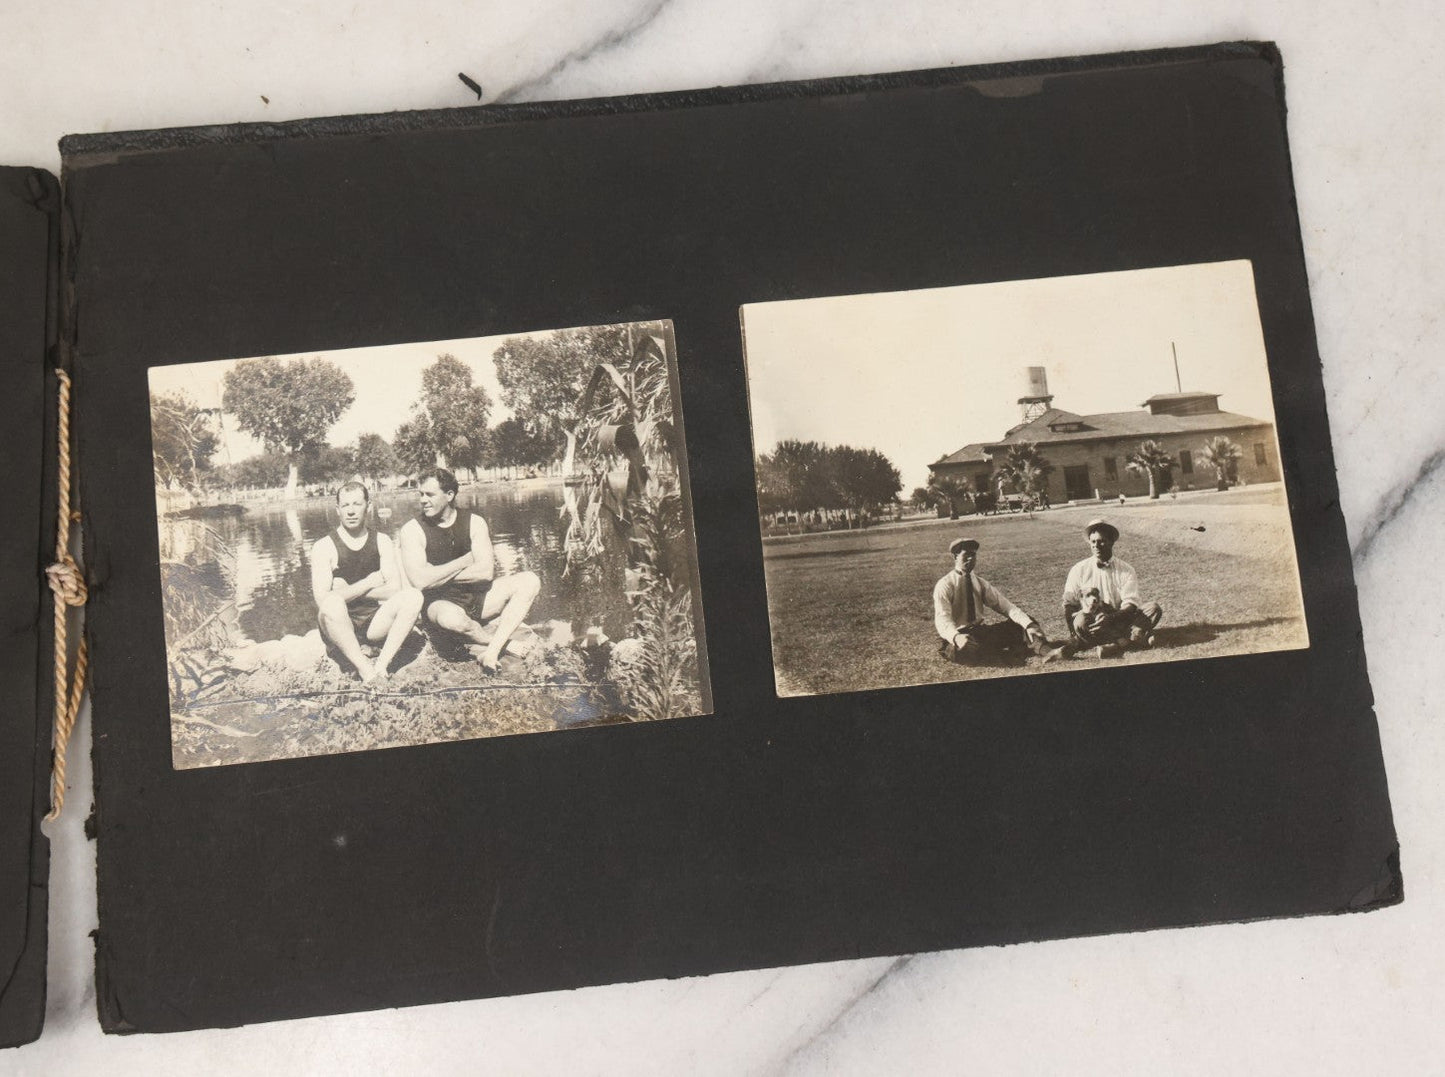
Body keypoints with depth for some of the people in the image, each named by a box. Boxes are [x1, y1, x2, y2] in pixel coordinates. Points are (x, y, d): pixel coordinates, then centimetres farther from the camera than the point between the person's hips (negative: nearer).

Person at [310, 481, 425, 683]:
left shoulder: (381, 541, 7)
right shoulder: (324, 547, -2)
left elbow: (394, 589, -5)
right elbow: (322, 599, -16)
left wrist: (348, 591, -11)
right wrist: (367, 584, -13)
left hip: (375, 623, 3)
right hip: (340, 625, -3)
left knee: (413, 596, -22)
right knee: (332, 603, -36)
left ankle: (381, 664, -27)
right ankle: (365, 668, -29)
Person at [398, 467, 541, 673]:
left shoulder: (474, 522, 0)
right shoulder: (412, 530, -7)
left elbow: (486, 572, -11)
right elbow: (420, 580, -21)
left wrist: (439, 575, -14)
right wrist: (466, 560, -14)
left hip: (477, 598, 4)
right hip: (440, 602, -4)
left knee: (529, 581, -17)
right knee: (451, 617, -41)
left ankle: (492, 651, -26)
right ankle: (498, 641, -9)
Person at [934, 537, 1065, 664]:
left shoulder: (980, 583, 6)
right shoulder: (944, 586, -11)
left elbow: (1004, 605, -5)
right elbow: (942, 619, -23)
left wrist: (1029, 624, -22)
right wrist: (956, 637, -46)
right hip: (953, 639, -6)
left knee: (1020, 624, -10)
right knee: (969, 649, -39)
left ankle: (1045, 651, -34)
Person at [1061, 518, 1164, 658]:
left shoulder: (1126, 570, 0)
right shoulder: (1078, 570, 1)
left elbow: (1130, 605, -10)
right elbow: (1069, 605, 2)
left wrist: (1111, 618, -30)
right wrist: (1073, 636, -11)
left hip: (1119, 620, 1)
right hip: (1092, 623, -1)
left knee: (1153, 608, -20)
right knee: (1080, 622, -36)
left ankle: (1116, 644, -32)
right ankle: (1138, 637, -26)